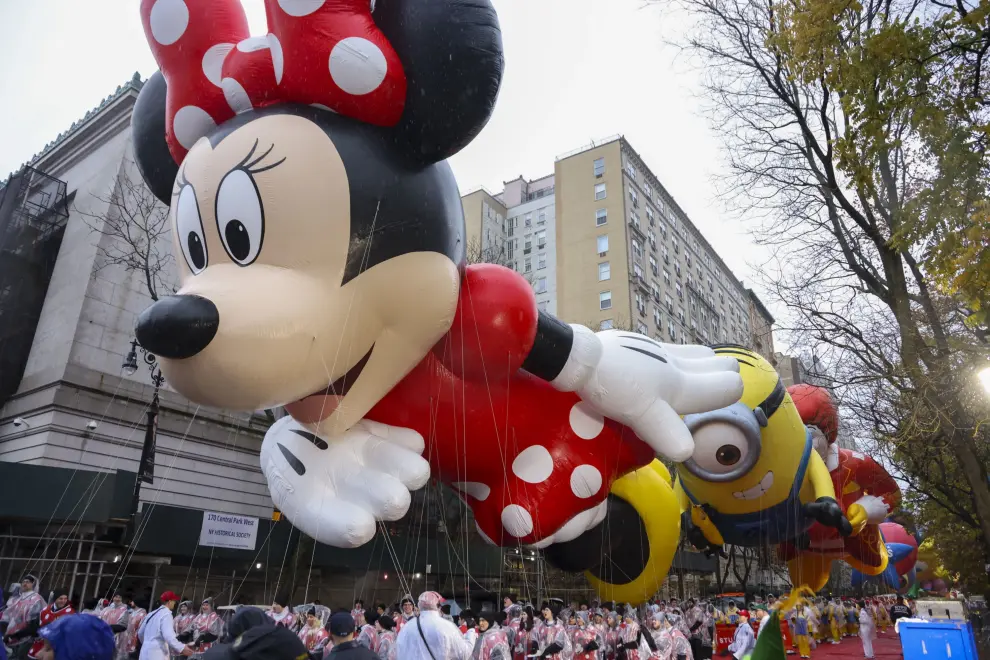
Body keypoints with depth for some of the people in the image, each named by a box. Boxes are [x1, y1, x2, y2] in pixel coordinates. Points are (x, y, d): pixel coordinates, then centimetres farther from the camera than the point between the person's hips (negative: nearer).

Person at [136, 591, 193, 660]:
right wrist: (181, 648, -26)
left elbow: (140, 633, 28)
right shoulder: (166, 614, -11)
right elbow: (168, 635, -24)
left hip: (145, 653, 9)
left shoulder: (151, 614, 17)